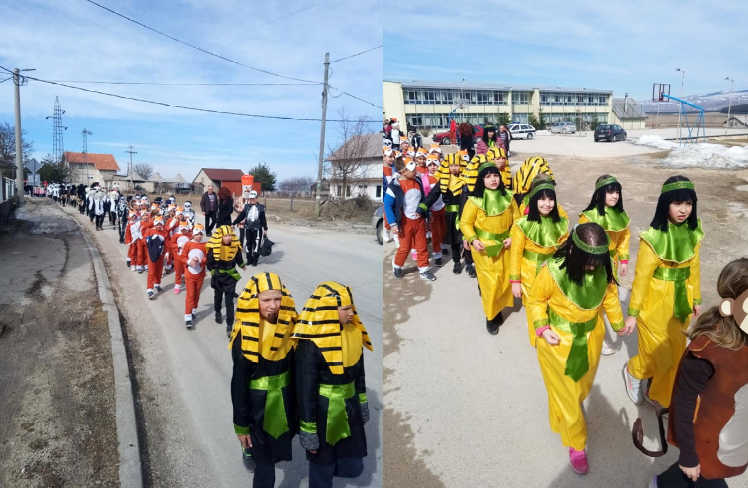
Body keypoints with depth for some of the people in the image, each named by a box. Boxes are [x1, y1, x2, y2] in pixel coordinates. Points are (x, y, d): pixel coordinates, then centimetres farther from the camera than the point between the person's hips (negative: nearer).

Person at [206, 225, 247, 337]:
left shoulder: (235, 246, -14)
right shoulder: (214, 247, -19)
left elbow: (239, 258, 7)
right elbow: (209, 263, -8)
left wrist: (242, 265, 20)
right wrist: (214, 272, -9)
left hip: (231, 277, 0)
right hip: (218, 277, 0)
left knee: (229, 301, -5)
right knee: (218, 297, 25)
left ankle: (229, 326, -3)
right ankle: (218, 313, 52)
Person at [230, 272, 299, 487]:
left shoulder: (289, 325, -8)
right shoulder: (245, 334, -21)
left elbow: (296, 367, 2)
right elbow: (239, 381, -14)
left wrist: (298, 404, 9)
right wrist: (241, 424, -10)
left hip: (285, 399, 5)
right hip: (257, 403, -5)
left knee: (278, 448, 25)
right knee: (264, 458, 6)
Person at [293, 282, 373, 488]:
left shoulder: (354, 333, -4)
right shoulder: (311, 343, -23)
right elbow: (305, 389, -17)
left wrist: (362, 404, 18)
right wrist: (308, 432, -12)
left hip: (350, 408, 6)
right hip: (324, 413, -5)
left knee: (353, 467, 14)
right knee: (322, 470, 12)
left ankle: (332, 463, 44)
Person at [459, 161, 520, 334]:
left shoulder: (508, 197, -1)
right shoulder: (475, 200, -13)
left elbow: (517, 219, 8)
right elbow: (465, 223, -8)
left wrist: (512, 237, -5)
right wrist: (473, 240, -22)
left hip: (504, 247, 4)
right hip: (484, 248, -4)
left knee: (504, 279, 12)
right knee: (490, 282, -2)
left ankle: (499, 308, 33)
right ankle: (491, 315, 14)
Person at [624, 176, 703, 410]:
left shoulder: (693, 232, -5)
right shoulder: (653, 237, -22)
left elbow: (693, 267, 7)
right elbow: (641, 277, -16)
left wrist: (696, 299, 14)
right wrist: (633, 312, -11)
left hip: (680, 300, 6)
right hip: (656, 301, -6)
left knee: (675, 352, 16)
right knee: (657, 353, 5)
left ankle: (656, 394, 36)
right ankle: (632, 371, 37)